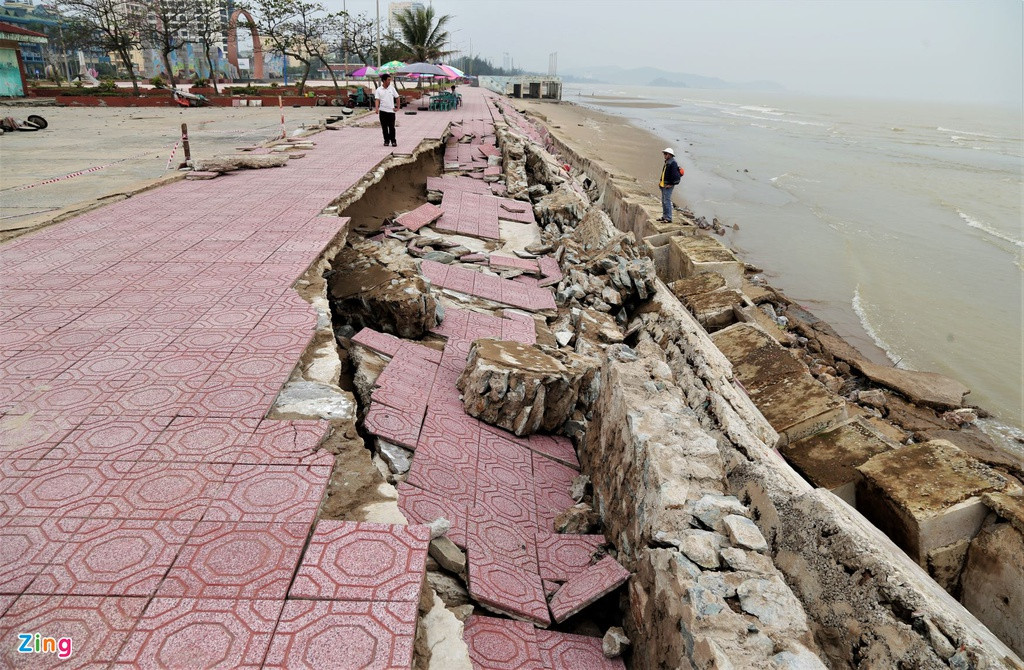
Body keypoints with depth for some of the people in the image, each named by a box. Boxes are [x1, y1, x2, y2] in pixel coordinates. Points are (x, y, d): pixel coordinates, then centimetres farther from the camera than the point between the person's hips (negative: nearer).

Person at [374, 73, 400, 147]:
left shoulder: (392, 88, 4)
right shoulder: (379, 90, 1)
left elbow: (397, 98, 10)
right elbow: (377, 100, -4)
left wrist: (398, 107, 5)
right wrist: (377, 108, -20)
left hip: (391, 111, 0)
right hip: (382, 111, 0)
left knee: (391, 127, -2)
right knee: (384, 127, 5)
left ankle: (393, 141, 7)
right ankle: (386, 140, 15)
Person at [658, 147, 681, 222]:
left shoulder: (673, 163, -15)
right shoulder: (667, 162, 16)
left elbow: (674, 174, -20)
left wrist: (671, 184, -18)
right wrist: (661, 181, 18)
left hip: (668, 185, -10)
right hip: (664, 185, 10)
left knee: (667, 201, -11)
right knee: (663, 201, 15)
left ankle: (668, 218, -9)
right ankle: (664, 216, 24)